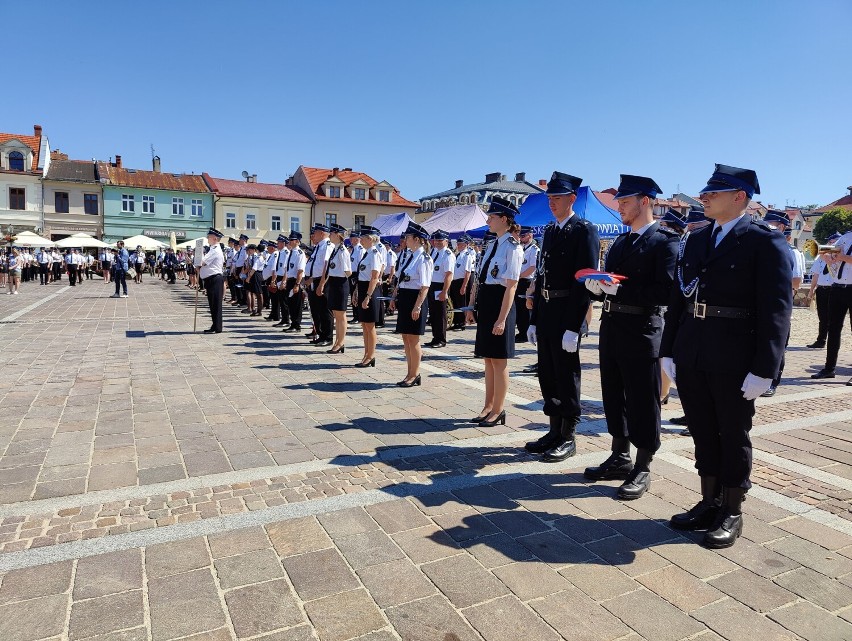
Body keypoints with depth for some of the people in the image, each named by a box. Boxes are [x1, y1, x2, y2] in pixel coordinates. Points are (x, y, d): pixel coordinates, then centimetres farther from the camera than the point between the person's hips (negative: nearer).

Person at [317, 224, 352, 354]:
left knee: (340, 315, 2)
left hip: (340, 284, -9)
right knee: (336, 316, 15)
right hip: (333, 283, 9)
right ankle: (338, 342, 25)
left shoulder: (343, 251, -16)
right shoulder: (335, 250, 11)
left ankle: (340, 344, 12)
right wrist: (323, 285, 19)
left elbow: (348, 272, -18)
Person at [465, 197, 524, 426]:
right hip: (485, 303, 9)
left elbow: (511, 286, -17)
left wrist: (502, 319, -21)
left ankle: (498, 410, 15)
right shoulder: (493, 245, 14)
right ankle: (488, 407, 27)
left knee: (499, 361, 2)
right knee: (488, 359, 15)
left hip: (499, 303, -9)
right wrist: (471, 307, 16)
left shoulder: (512, 247, -12)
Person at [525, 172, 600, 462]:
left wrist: (573, 327, -20)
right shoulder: (549, 230, 15)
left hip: (567, 315, -8)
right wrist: (534, 320, 14)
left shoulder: (585, 231, -9)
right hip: (546, 313, 8)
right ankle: (555, 431, 26)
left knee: (567, 376, 1)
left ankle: (568, 438, 14)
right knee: (548, 375, 13)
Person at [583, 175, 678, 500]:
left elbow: (666, 291, -19)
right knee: (614, 396, 15)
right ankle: (620, 458, 30)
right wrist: (598, 287, -4)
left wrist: (619, 289, -22)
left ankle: (642, 469, 16)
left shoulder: (665, 241, -9)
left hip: (641, 332, -8)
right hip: (611, 327, 8)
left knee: (642, 401, 3)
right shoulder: (620, 242, 16)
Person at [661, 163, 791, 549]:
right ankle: (709, 502, 30)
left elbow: (776, 309, -11)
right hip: (691, 357, 6)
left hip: (734, 362, -5)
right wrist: (668, 351, 7)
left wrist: (764, 370, -16)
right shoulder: (695, 241, 11)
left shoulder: (765, 242, -7)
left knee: (733, 436, 9)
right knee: (703, 433, 15)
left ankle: (731, 513, 25)